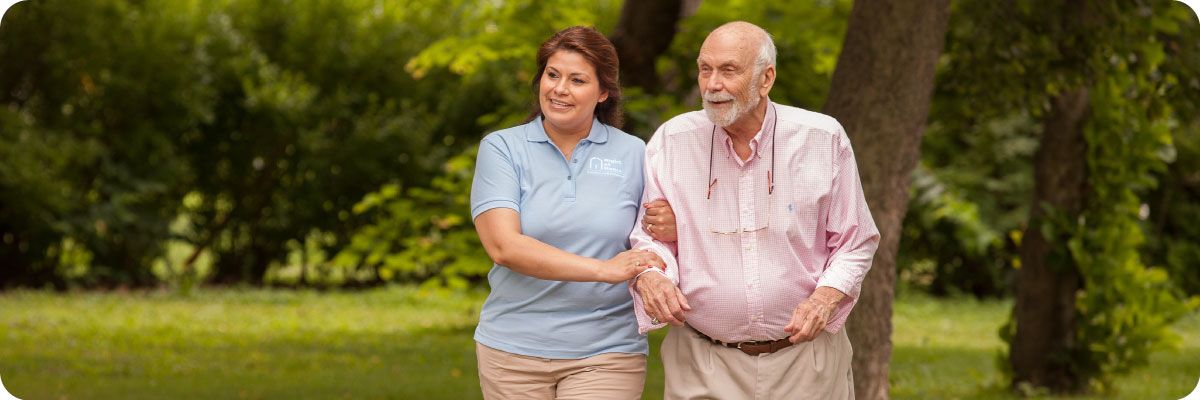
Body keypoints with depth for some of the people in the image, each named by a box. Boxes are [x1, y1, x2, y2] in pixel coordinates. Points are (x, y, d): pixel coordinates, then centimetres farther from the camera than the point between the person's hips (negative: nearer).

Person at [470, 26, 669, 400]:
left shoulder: (633, 154, 6)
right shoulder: (501, 148, 0)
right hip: (513, 350, 0)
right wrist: (605, 270, -21)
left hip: (605, 353, 0)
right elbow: (504, 247, -13)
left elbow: (654, 243, 7)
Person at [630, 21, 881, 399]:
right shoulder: (670, 142, -1)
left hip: (806, 357, 0)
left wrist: (825, 298, -16)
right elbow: (647, 237, 1)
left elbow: (855, 244, 3)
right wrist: (651, 276, -22)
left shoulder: (824, 138, -3)